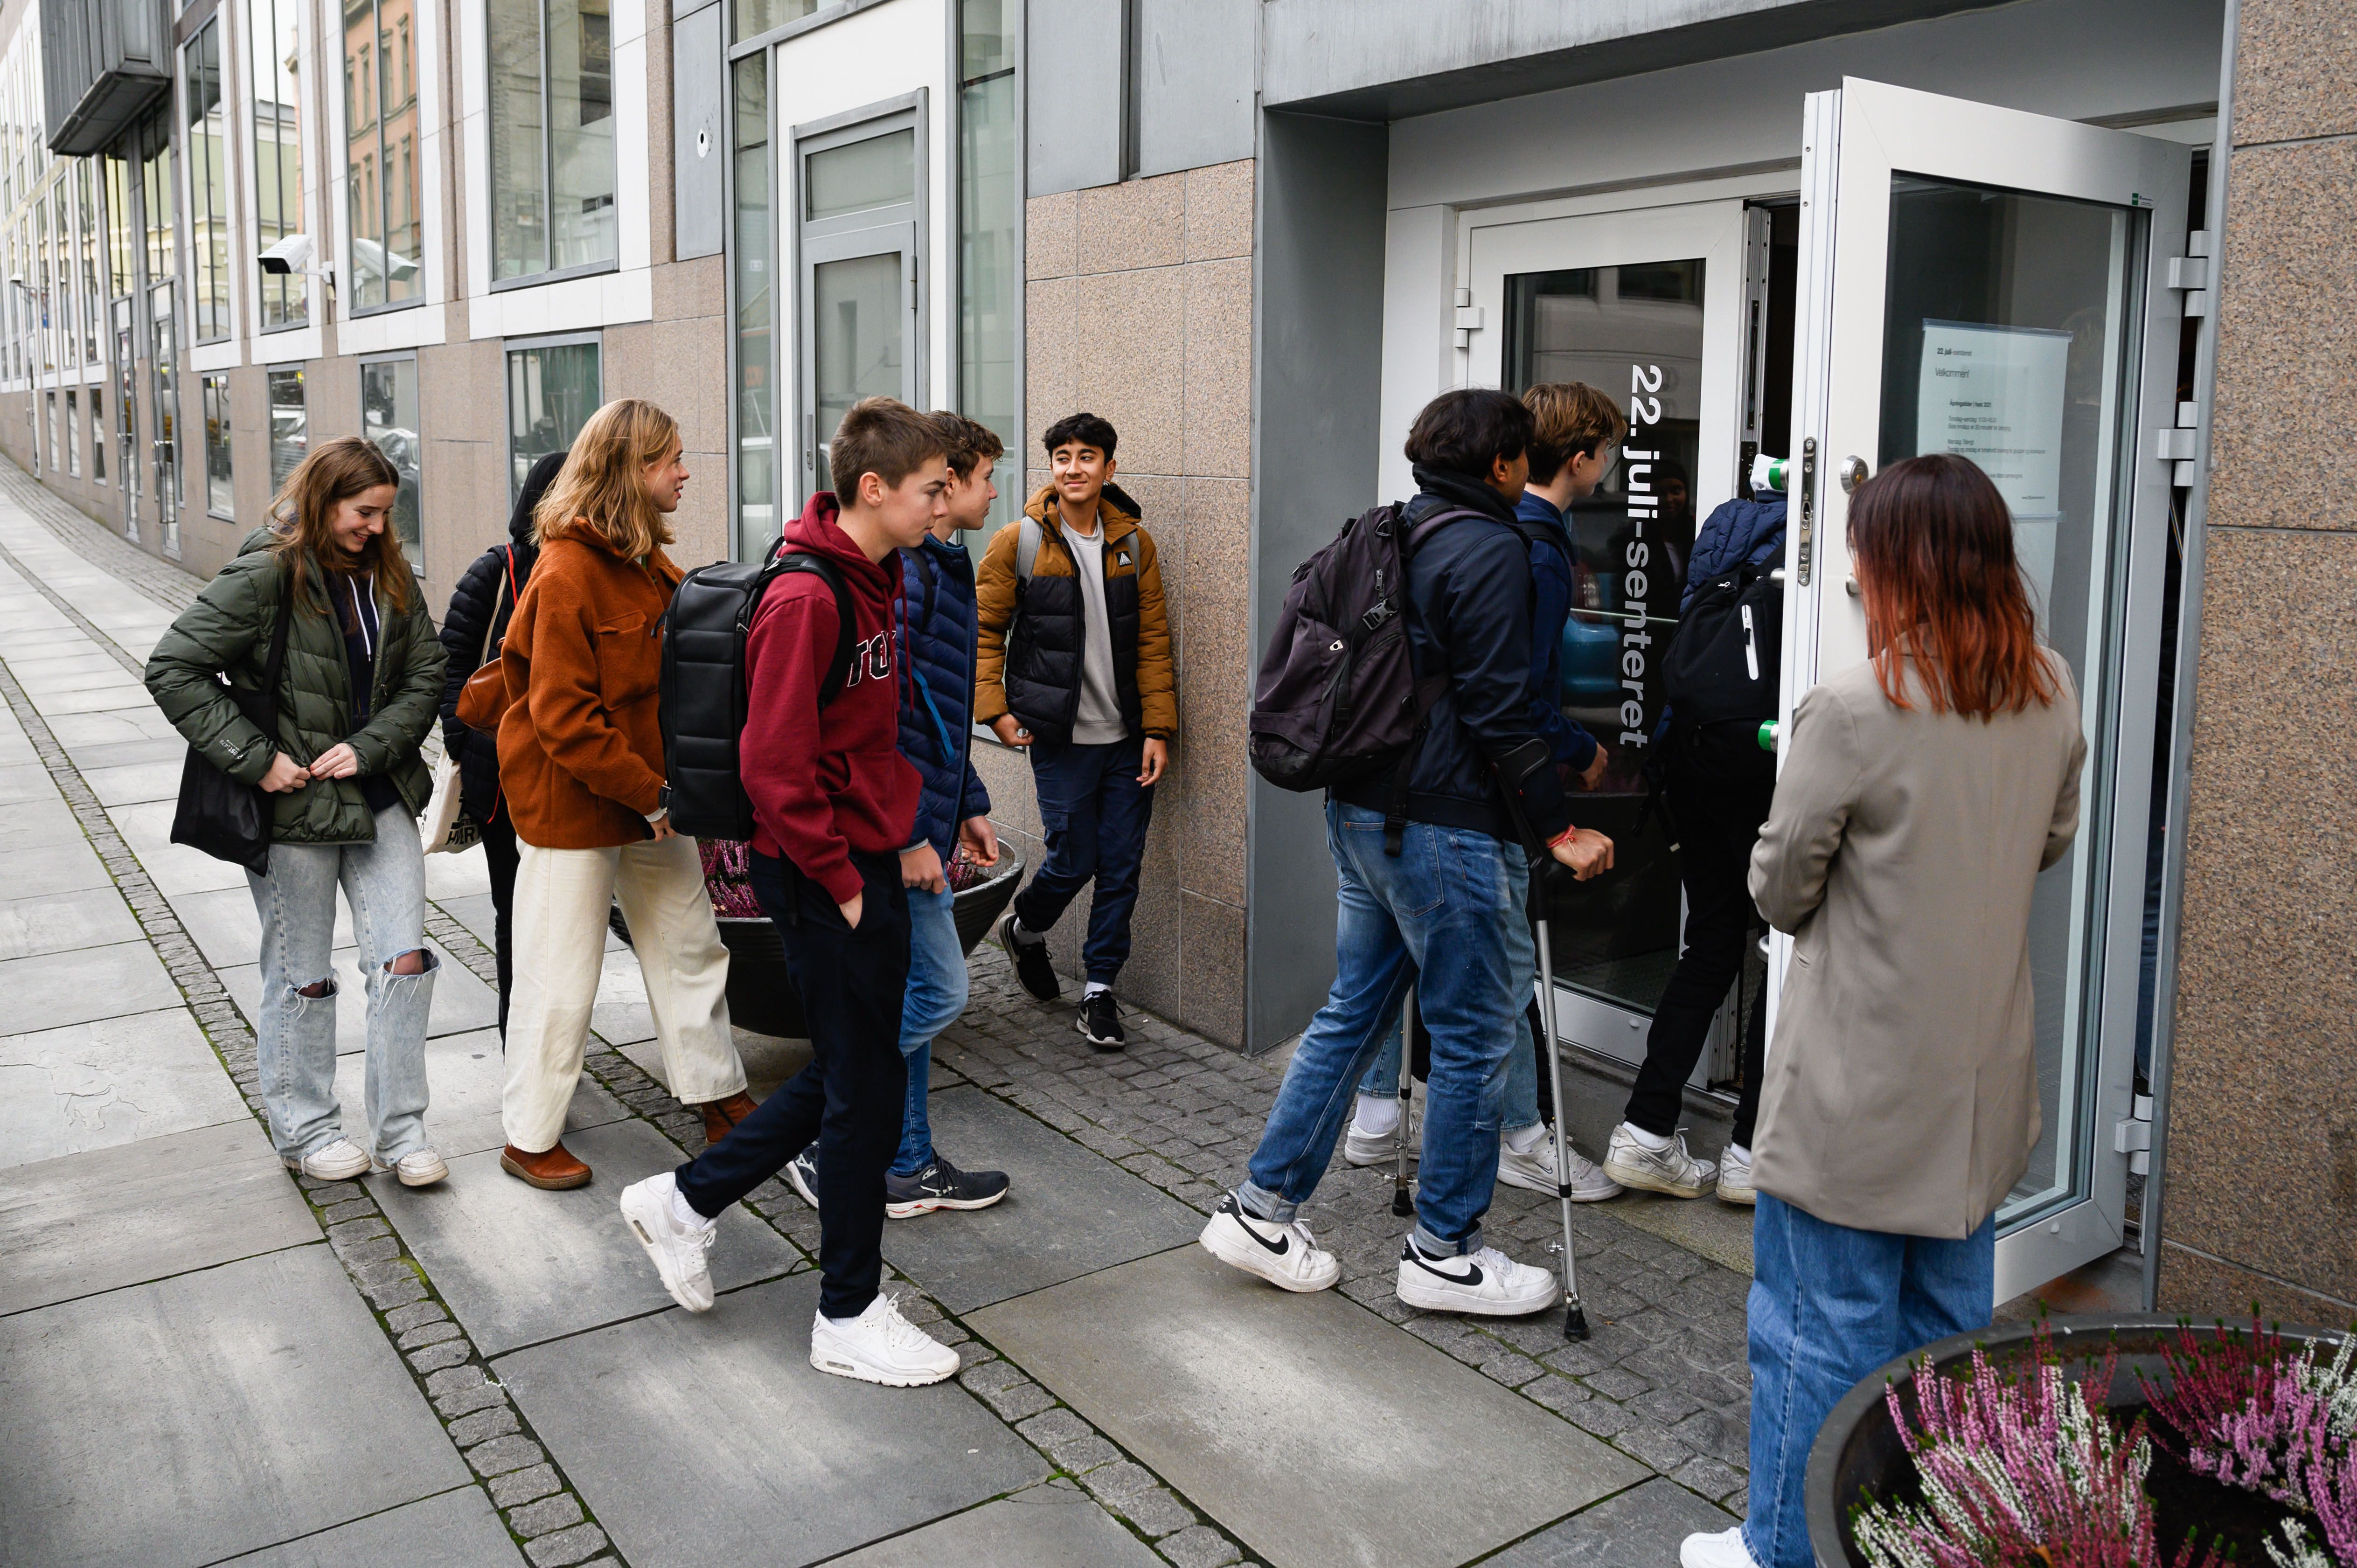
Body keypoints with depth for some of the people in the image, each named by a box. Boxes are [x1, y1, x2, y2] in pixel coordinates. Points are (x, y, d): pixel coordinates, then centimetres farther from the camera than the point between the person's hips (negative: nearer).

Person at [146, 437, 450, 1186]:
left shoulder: (388, 576, 5)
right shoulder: (267, 575, -12)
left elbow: (426, 675, 5)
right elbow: (174, 668, -14)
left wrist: (369, 748, -10)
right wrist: (254, 758, -17)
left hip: (380, 798, 5)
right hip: (294, 806, -4)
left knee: (405, 959, 0)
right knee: (302, 978, 8)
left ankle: (400, 1130, 13)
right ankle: (304, 1130, 26)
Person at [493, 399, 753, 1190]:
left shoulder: (649, 564, 8)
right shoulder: (567, 574, -20)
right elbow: (564, 719, -22)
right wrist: (652, 796, -20)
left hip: (649, 794, 9)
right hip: (572, 806, -8)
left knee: (691, 947, 15)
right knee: (562, 978, 3)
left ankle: (720, 1100, 29)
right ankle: (530, 1137, 19)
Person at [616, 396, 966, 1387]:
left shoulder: (879, 579, 10)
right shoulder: (805, 600, -20)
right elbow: (773, 767, -23)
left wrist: (902, 833, 14)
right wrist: (840, 881, -17)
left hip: (870, 860, 10)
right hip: (824, 876, -10)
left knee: (847, 1076, 18)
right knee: (867, 1091, 2)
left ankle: (684, 1203, 33)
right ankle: (850, 1318, 18)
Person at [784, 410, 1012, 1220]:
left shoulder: (942, 566, 16)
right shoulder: (903, 572, -18)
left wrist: (969, 806, 22)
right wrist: (908, 835, -22)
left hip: (920, 816, 10)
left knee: (912, 991, 14)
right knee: (937, 990, -4)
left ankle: (908, 1165, 25)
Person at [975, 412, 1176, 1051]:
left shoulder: (1134, 544, 5)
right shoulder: (1019, 543, -3)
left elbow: (1153, 640, 5)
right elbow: (983, 630, 3)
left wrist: (1157, 729, -1)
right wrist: (995, 708, -7)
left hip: (1127, 737, 3)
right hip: (1060, 736, -3)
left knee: (1122, 864, 5)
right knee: (1074, 859, 0)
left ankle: (1100, 989, 19)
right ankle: (1024, 930, 32)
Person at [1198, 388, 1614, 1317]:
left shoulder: (1395, 537, 14)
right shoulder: (1489, 550, -13)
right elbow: (1497, 711, -18)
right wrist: (1562, 828, -13)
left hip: (1360, 812, 9)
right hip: (1446, 826, -9)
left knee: (1354, 1009, 16)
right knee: (1476, 1036, 3)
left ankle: (1262, 1207, 20)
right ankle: (1443, 1254, 14)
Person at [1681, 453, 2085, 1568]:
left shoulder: (1854, 713, -22)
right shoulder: (2052, 695, -2)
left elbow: (1778, 890, -11)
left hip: (1860, 1085, -7)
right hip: (1981, 1078, 7)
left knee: (1824, 1328, 8)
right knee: (1949, 1319, 21)